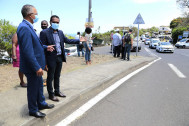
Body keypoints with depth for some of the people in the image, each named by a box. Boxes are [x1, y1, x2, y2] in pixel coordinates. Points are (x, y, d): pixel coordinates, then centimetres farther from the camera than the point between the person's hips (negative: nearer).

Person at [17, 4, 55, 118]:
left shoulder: (28, 27, 8)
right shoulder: (24, 28, -24)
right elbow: (27, 51, -28)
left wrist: (46, 47, 18)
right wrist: (37, 67, -26)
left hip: (36, 65, 10)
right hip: (32, 66, -10)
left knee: (39, 85, 23)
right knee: (33, 88, 7)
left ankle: (41, 103, 41)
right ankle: (33, 110, 27)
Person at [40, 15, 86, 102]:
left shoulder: (60, 32, 8)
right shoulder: (44, 32, -12)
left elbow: (67, 40, 15)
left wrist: (79, 40, 13)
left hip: (60, 58, 7)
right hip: (51, 59, -6)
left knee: (57, 76, 19)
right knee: (50, 77, 8)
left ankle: (57, 91, 35)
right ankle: (51, 94, 22)